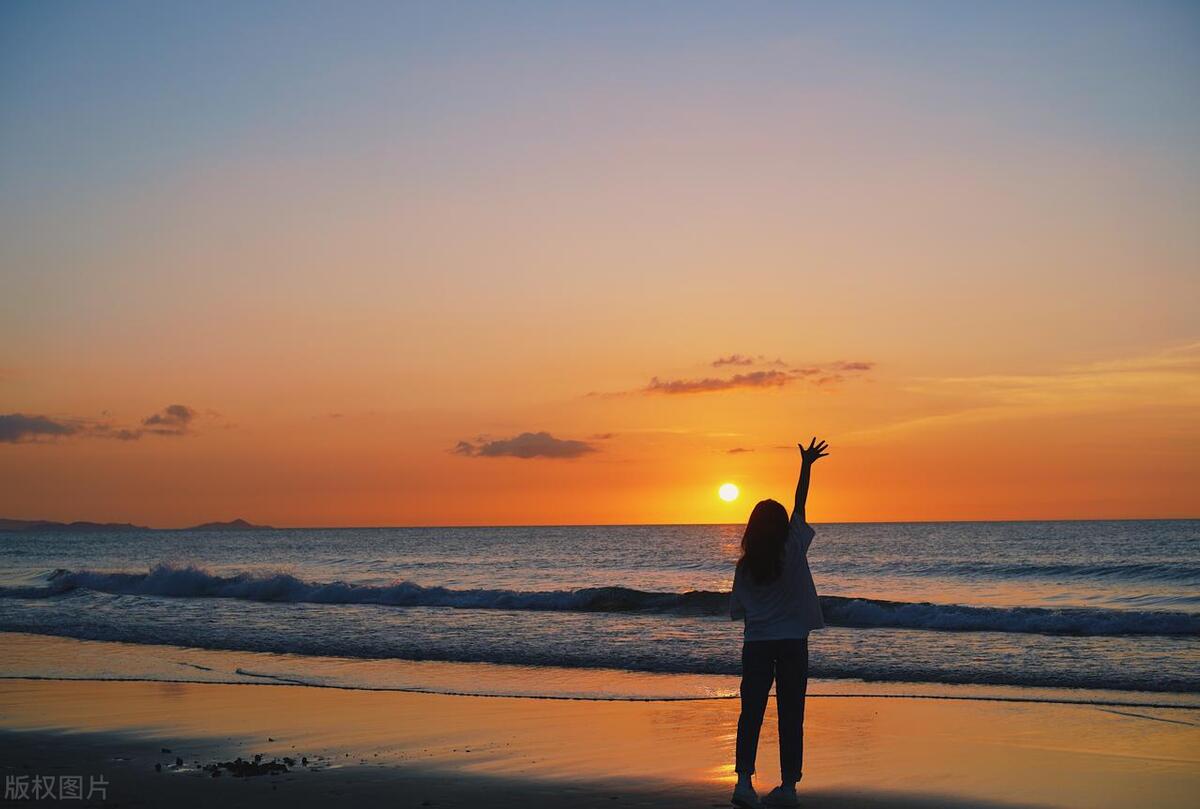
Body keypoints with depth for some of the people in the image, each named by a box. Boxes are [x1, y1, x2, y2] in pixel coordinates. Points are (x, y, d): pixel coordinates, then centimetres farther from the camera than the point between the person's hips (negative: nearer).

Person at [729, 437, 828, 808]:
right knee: (791, 716, 5)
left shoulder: (745, 566, 0)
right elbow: (800, 508, 0)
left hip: (756, 644, 2)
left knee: (751, 713, 4)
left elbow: (738, 610, 5)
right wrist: (806, 466, 6)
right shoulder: (793, 551, -7)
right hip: (792, 642, -1)